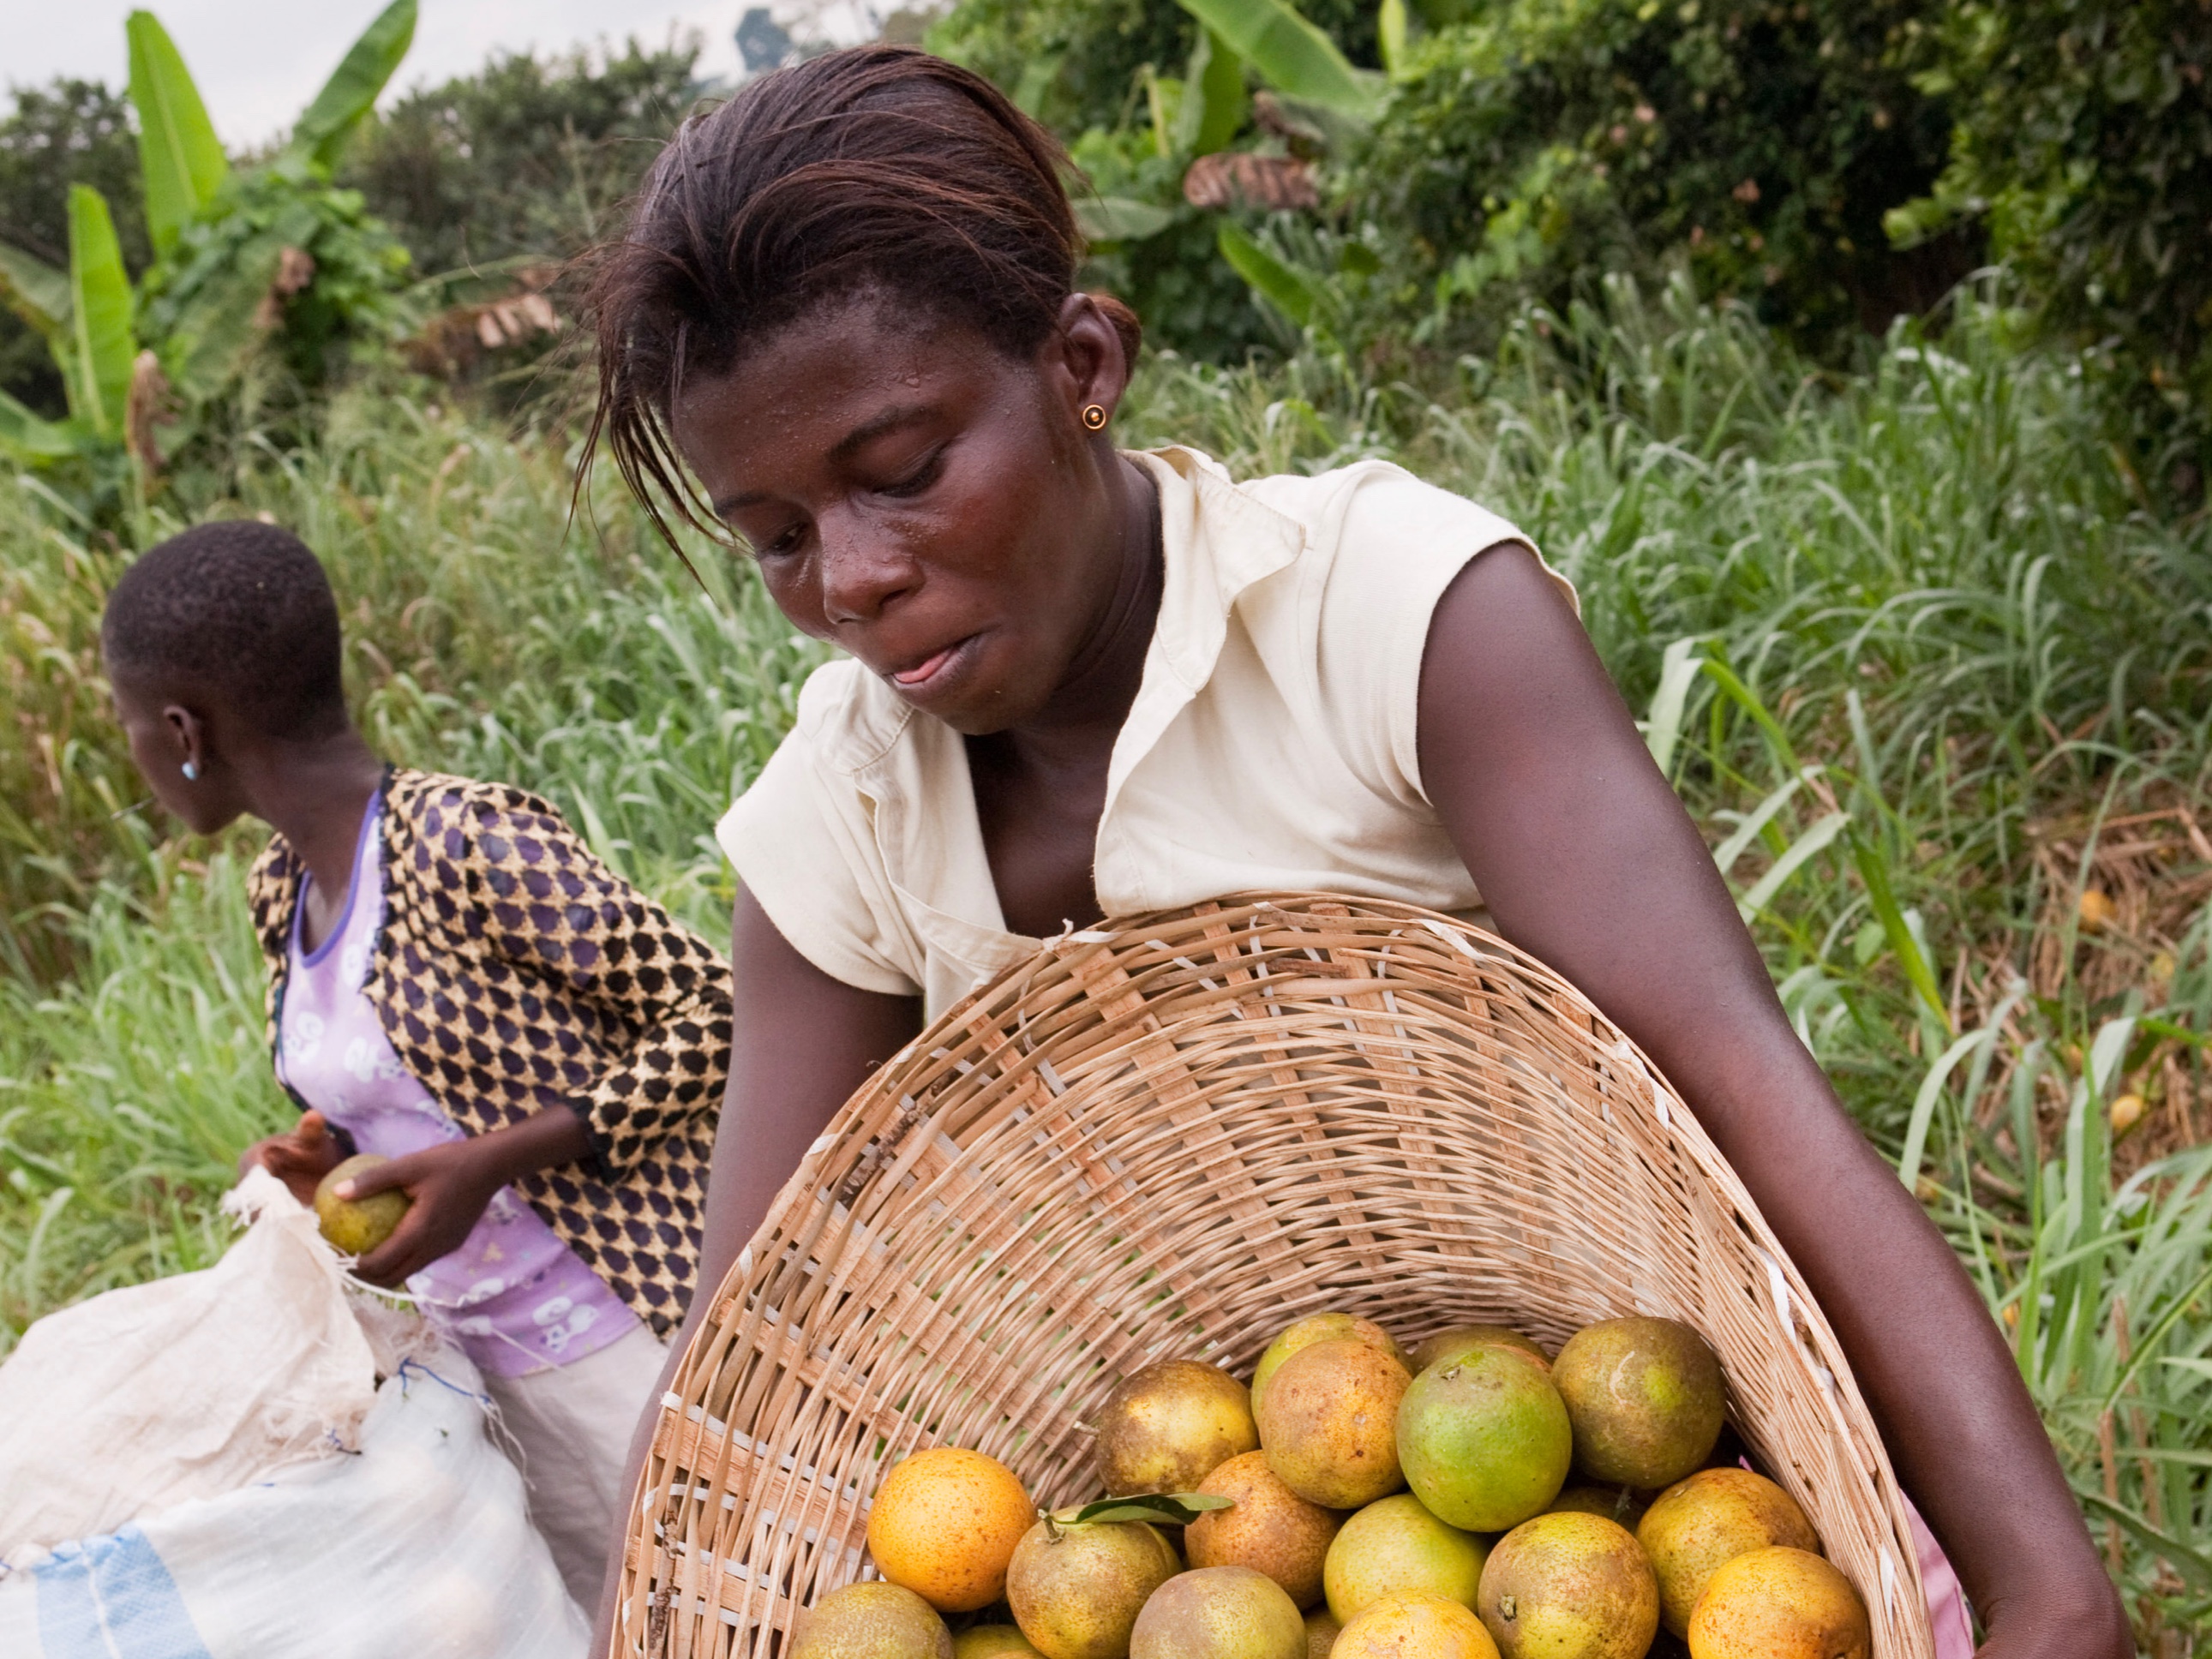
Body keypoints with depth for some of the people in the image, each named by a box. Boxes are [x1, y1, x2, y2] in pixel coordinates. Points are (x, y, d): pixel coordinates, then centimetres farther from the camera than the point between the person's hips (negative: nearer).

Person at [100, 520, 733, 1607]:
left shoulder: (465, 842, -20)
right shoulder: (283, 887, 6)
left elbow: (718, 1019, -17)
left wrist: (495, 1158, -23)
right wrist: (324, 1164, -2)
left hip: (626, 1342, -8)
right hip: (475, 1353, 8)